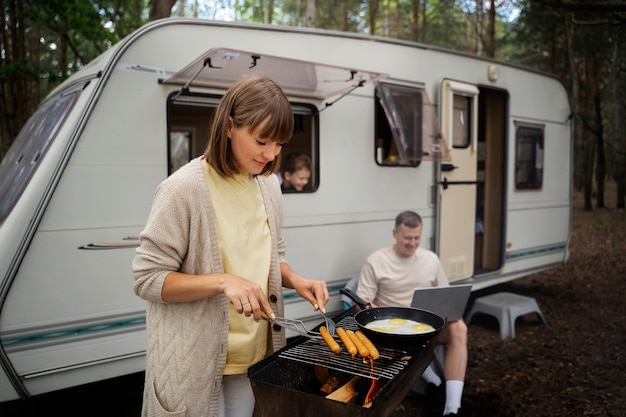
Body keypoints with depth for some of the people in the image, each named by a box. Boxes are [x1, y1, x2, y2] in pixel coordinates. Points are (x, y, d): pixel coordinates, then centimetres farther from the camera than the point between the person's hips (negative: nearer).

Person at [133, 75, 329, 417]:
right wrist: (223, 281, -27)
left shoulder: (268, 184, 2)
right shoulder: (184, 189, -18)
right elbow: (147, 279, -16)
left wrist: (295, 281, -6)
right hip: (196, 362, -5)